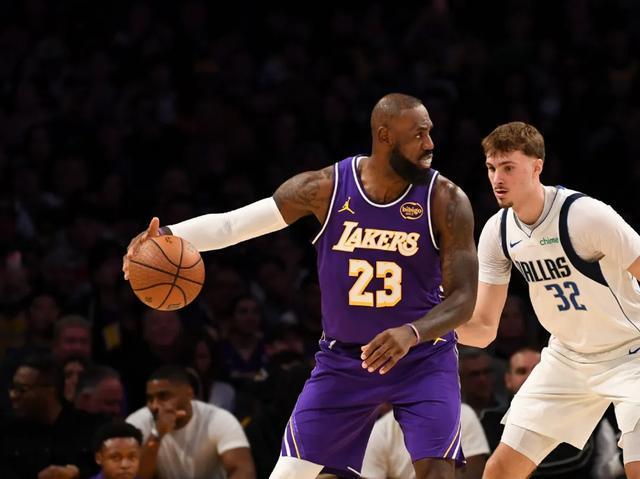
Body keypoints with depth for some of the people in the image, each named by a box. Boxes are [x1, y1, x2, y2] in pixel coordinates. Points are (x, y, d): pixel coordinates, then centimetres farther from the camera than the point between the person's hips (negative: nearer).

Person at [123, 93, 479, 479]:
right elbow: (230, 223, -8)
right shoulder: (325, 188, -11)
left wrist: (411, 332, -39)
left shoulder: (446, 200, -16)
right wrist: (166, 235, -26)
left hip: (423, 358, -2)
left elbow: (464, 299, -18)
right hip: (344, 360, 2)